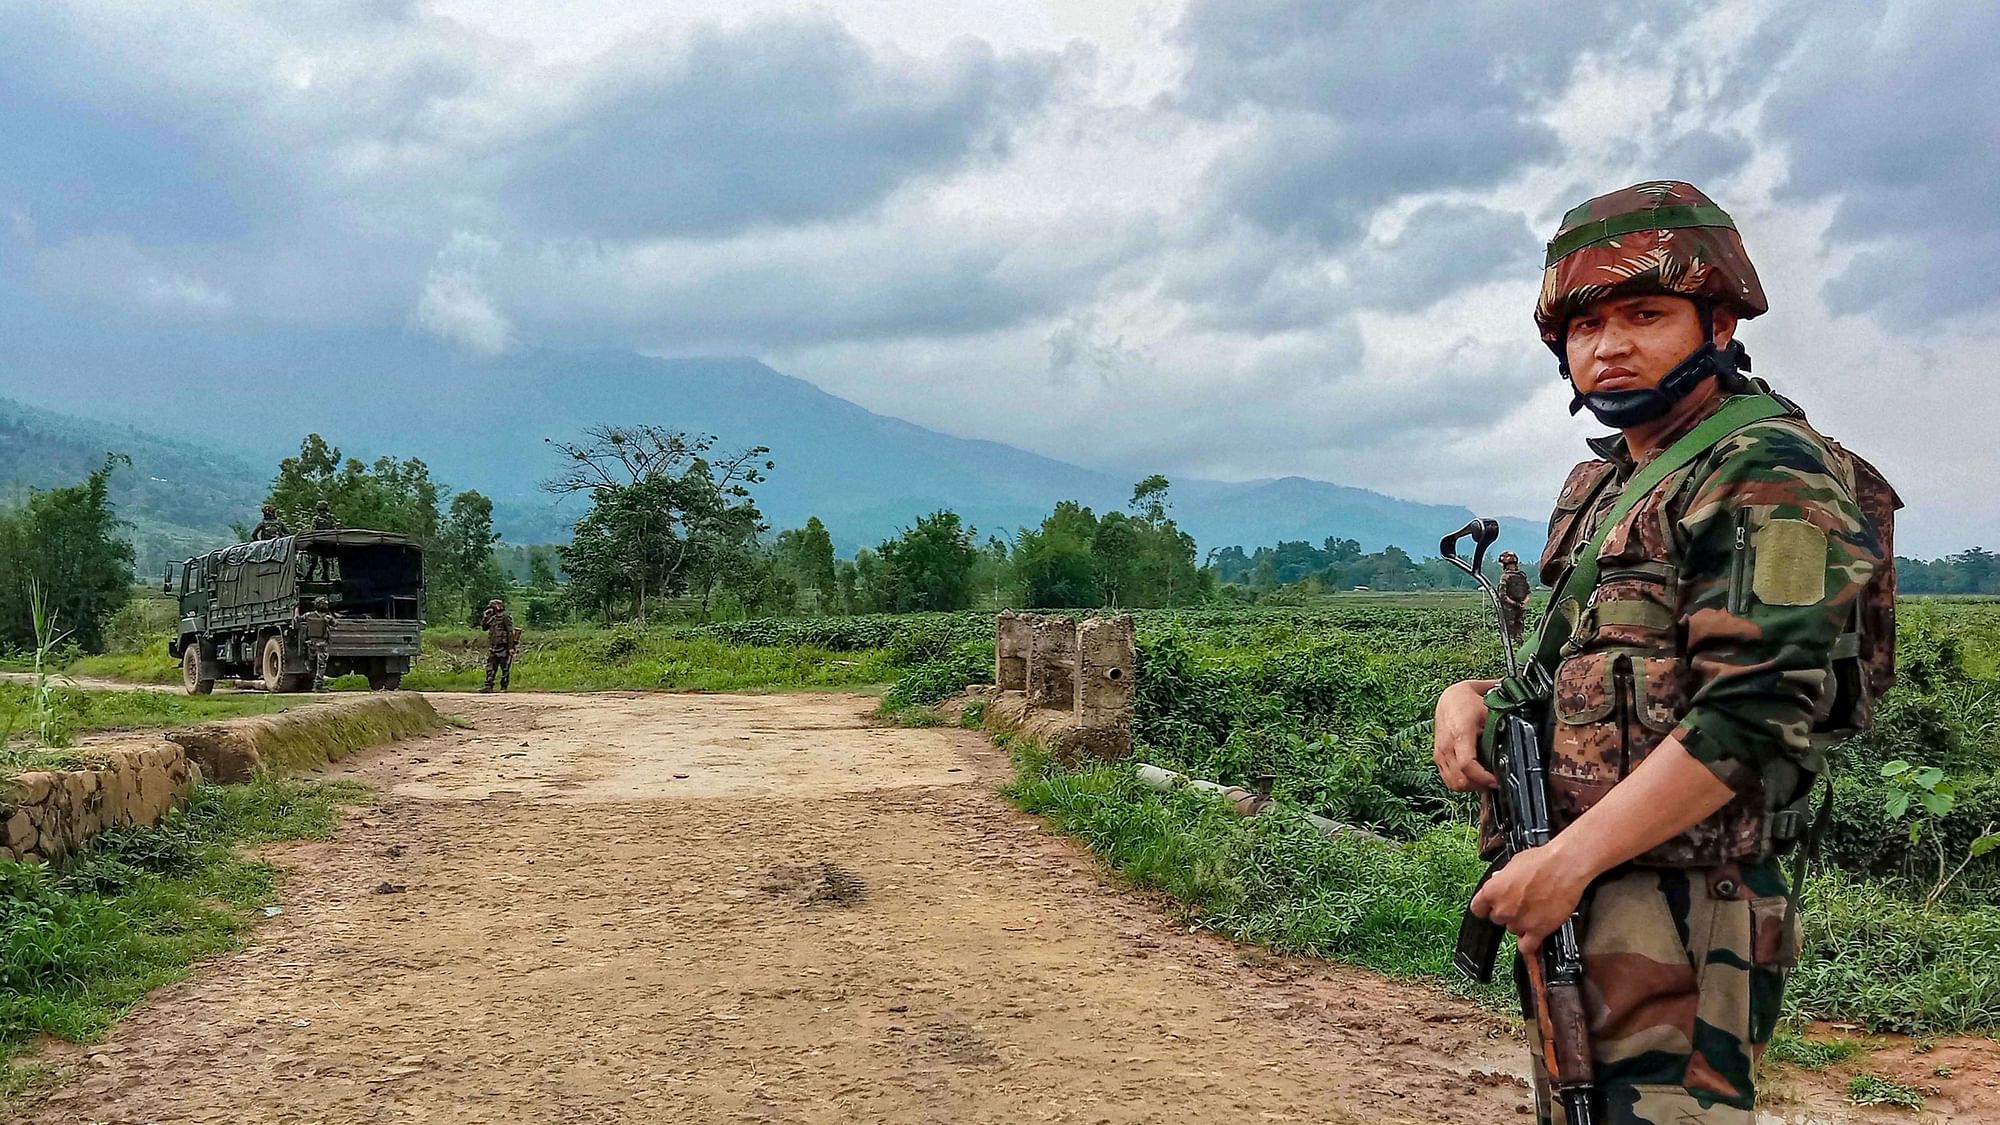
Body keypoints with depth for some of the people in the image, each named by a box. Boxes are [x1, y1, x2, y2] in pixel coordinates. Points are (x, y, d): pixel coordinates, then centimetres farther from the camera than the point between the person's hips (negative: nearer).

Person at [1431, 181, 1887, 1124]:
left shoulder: (1769, 474, -12)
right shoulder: (1598, 487, 16)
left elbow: (1754, 713, -21)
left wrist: (1568, 860, -22)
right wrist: (1472, 697, 1)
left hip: (1680, 914, -9)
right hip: (1569, 902, 9)